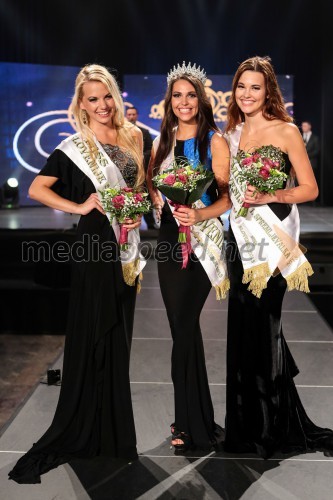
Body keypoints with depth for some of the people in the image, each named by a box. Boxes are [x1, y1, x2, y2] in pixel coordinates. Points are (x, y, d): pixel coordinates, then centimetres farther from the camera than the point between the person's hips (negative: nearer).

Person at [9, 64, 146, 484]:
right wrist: (80, 207, -14)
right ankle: (83, 430, 13)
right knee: (93, 337, 0)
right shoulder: (75, 147, -5)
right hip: (94, 246, -5)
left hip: (126, 246, 5)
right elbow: (36, 188, -10)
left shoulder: (131, 137, 9)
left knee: (119, 335, 12)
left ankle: (113, 426, 26)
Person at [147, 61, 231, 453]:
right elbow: (150, 185, 16)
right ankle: (197, 416, 25)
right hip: (168, 237, 6)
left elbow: (229, 196, -8)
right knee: (183, 326, 10)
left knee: (183, 326, -8)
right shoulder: (162, 141, 13)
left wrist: (199, 214, -24)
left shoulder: (214, 141, -4)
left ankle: (190, 425, 6)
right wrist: (165, 205, -5)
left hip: (201, 240, -6)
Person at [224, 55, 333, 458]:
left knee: (262, 326, -3)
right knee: (243, 327, 7)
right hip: (241, 238, 5)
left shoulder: (286, 131, -3)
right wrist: (239, 199, -3)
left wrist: (269, 196, -18)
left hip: (273, 239, -5)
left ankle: (273, 427, 16)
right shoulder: (232, 134, 12)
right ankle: (247, 425, 23)